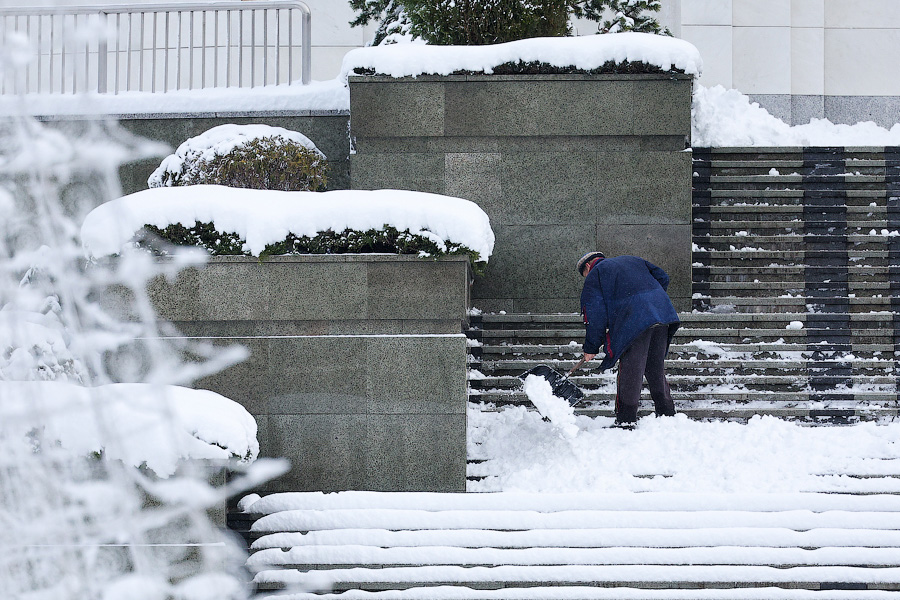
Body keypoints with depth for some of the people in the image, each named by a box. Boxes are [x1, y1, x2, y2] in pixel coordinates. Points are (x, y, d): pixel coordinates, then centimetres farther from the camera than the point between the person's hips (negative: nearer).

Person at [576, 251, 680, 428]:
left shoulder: (595, 275, 11)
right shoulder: (632, 261, 30)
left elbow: (595, 315, 3)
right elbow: (662, 278, 24)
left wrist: (591, 348, 8)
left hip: (635, 321, -7)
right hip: (663, 313, 7)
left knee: (630, 372, -3)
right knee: (656, 368, 16)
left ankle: (626, 421, -3)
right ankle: (667, 415, 20)